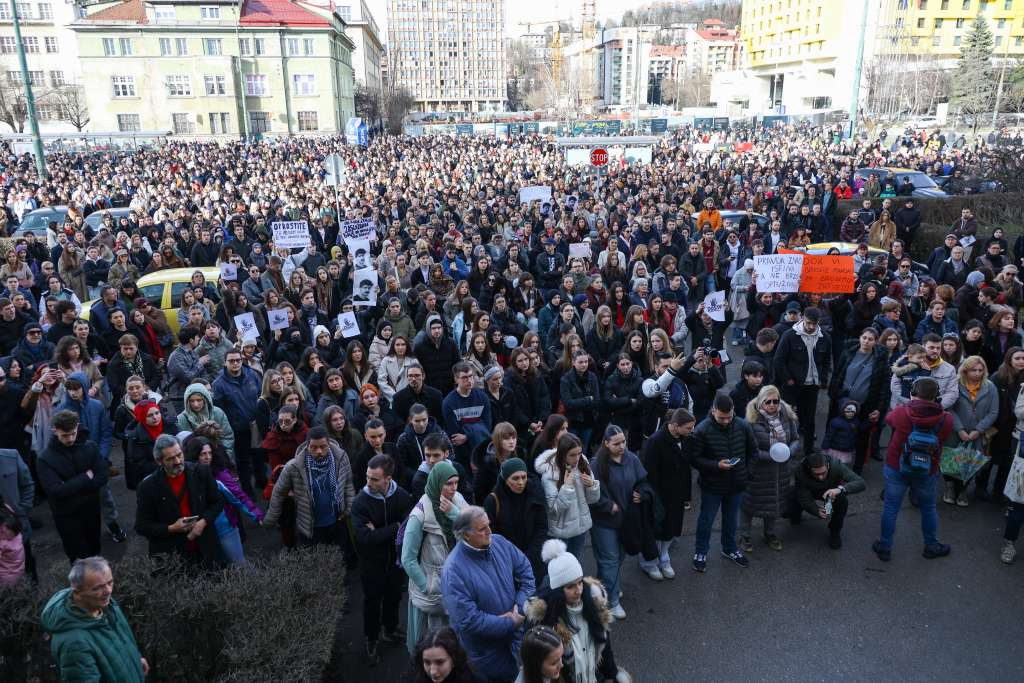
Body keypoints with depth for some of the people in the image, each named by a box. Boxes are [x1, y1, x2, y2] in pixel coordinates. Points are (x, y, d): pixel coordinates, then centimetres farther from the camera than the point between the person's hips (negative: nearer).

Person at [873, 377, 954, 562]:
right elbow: (943, 437, 4)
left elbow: (888, 418, 2)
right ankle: (931, 546, 38)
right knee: (928, 508, 22)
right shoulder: (945, 420, -17)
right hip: (927, 473, 1)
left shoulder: (901, 413, -20)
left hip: (896, 469, -1)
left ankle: (885, 547, 22)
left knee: (891, 507, 11)